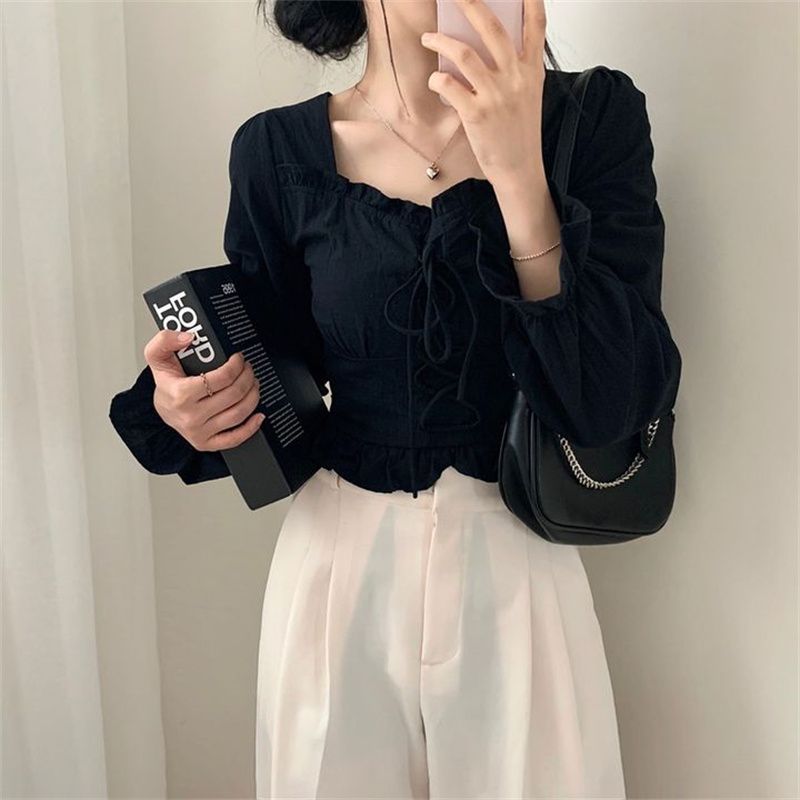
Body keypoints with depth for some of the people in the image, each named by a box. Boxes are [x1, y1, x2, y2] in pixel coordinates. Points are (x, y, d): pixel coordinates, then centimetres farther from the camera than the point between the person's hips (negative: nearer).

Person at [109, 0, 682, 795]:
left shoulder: (596, 113, -8)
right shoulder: (279, 149, -5)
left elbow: (613, 402, -17)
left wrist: (521, 177, -26)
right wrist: (181, 409, -16)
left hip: (514, 563, 0)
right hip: (338, 559, 1)